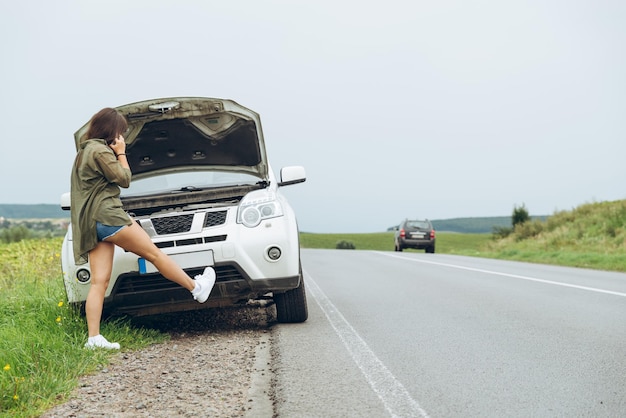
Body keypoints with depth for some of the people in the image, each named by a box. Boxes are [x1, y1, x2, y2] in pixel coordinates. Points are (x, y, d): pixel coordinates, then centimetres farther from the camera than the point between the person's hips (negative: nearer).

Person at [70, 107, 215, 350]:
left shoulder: (83, 153, 22)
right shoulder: (100, 150, -10)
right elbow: (124, 179, -6)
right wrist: (121, 153, 2)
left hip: (92, 225, 9)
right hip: (108, 215, -9)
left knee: (99, 281, 1)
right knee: (154, 253, 5)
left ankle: (94, 338, -6)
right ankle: (196, 287, 17)